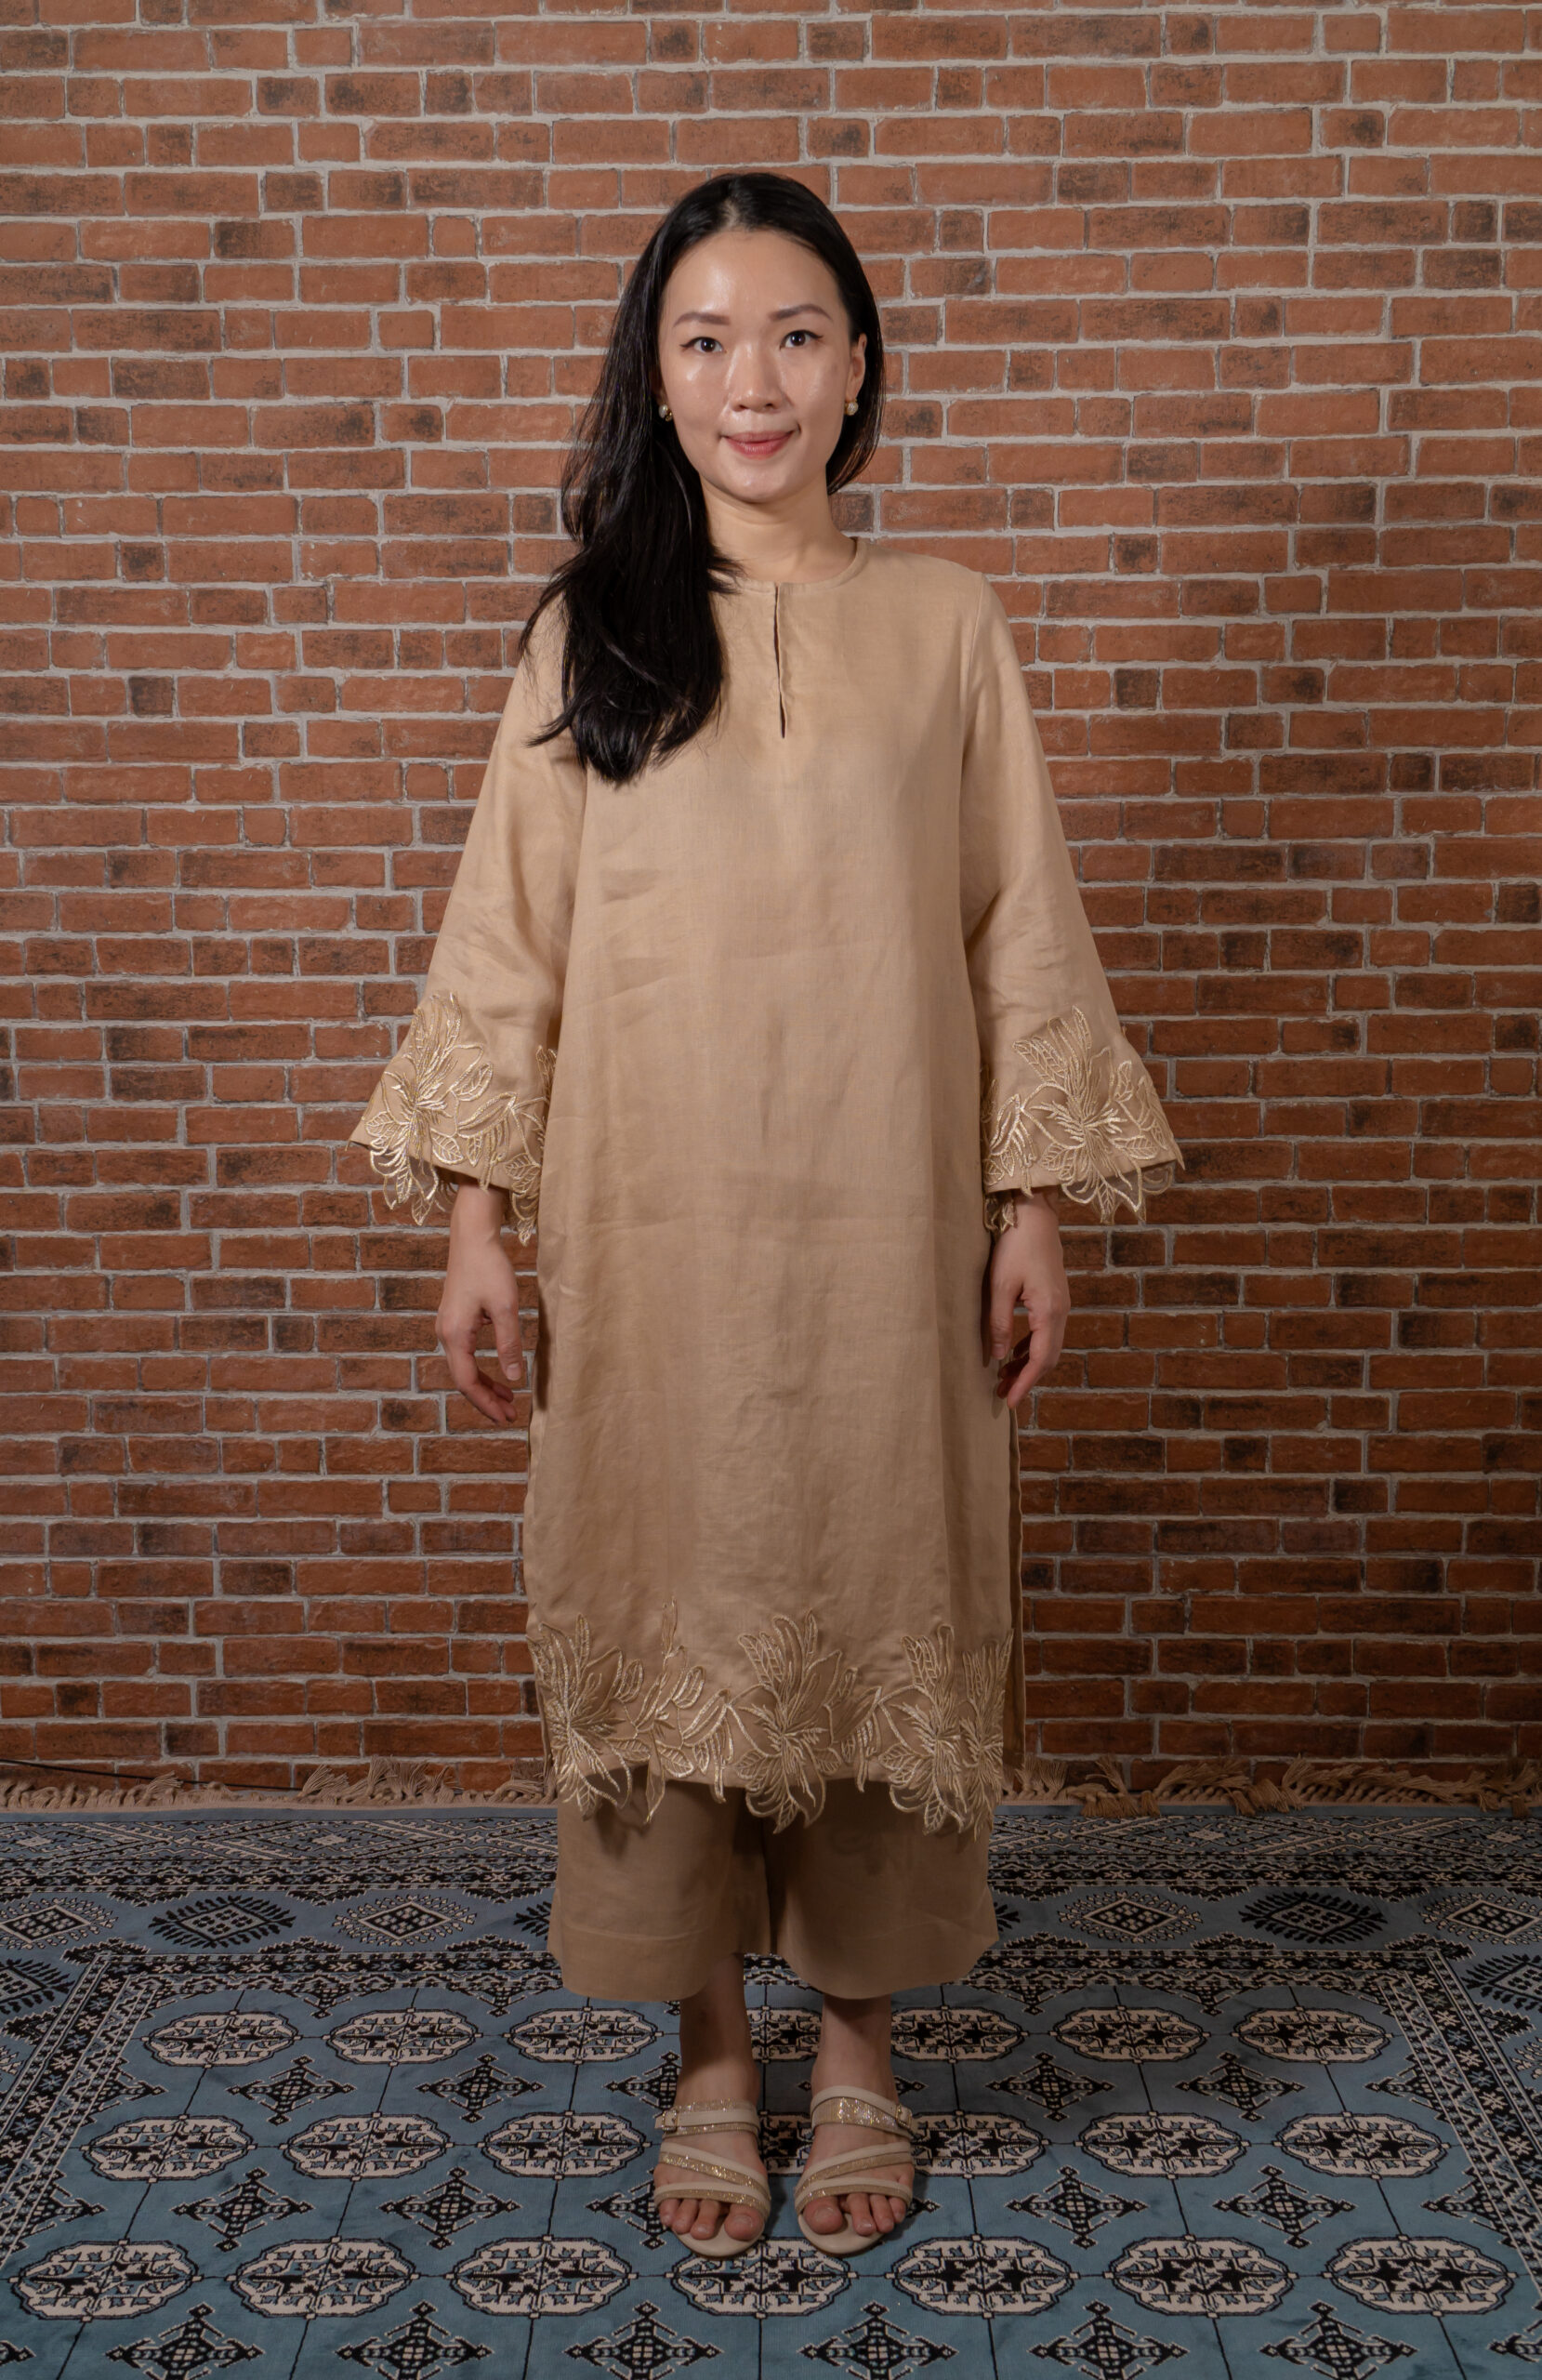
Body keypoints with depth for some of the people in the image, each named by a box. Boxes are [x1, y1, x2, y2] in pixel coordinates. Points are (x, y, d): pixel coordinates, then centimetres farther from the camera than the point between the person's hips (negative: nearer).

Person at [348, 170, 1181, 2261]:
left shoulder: (946, 623, 5)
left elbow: (1023, 930, 4)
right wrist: (475, 1216, -1)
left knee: (883, 1600, 6)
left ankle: (860, 2045, 25)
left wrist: (1037, 1203, 0)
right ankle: (711, 2054, 23)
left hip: (886, 1227, 0)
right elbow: (508, 934, 4)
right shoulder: (590, 630, 5)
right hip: (651, 1227, 0)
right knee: (671, 1608, 6)